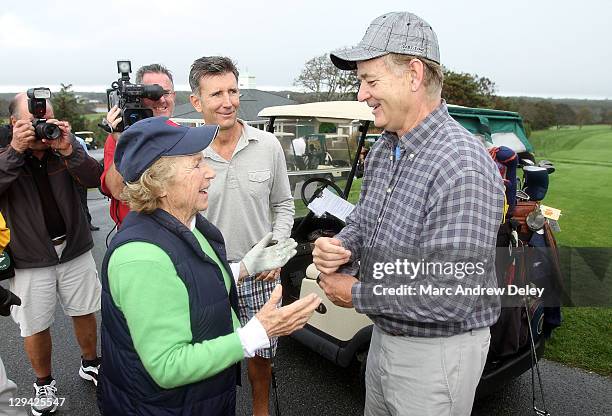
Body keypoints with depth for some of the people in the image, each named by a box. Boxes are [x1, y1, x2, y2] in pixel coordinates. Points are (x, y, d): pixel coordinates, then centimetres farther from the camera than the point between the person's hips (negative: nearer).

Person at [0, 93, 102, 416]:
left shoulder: (64, 149, -1)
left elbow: (94, 179, -14)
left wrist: (68, 149, -27)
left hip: (74, 249, 2)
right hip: (29, 260, -1)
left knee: (84, 313, 17)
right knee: (35, 327, 11)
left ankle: (90, 364, 40)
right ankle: (44, 383, 34)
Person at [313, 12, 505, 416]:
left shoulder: (463, 168, -29)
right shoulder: (383, 149, 0)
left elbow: (451, 298, -31)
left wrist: (357, 295, -19)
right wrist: (340, 247, -11)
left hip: (437, 350, -8)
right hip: (384, 334, 8)